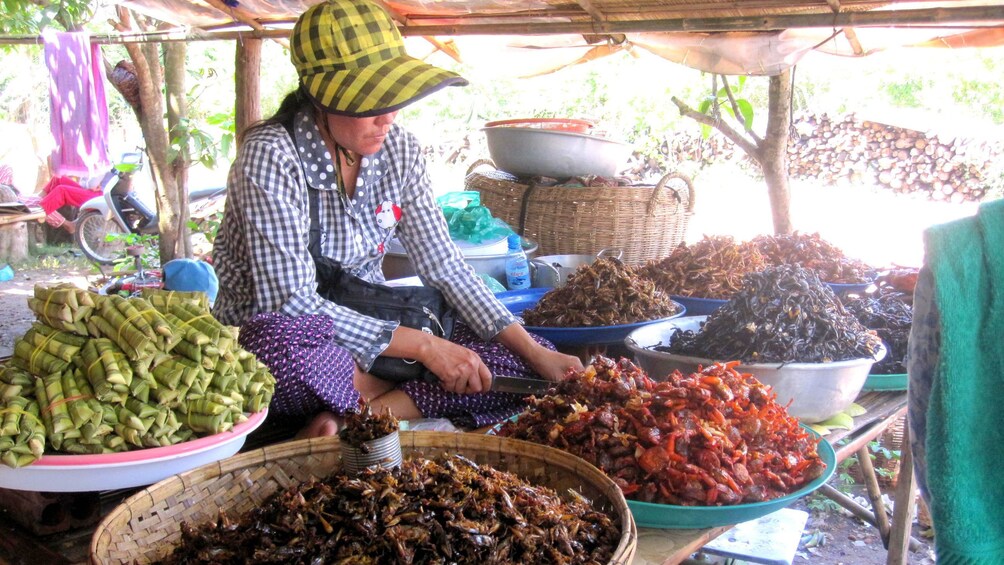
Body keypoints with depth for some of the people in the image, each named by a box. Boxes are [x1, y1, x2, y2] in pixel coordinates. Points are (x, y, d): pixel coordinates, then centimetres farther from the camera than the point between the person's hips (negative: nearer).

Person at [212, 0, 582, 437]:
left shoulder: (398, 149, -3)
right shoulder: (272, 157, -20)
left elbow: (443, 266, 0)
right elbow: (291, 304, -24)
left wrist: (536, 354, -10)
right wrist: (422, 345, -25)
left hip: (367, 332, 6)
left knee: (523, 368, -10)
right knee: (284, 343, -42)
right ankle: (408, 399, -15)